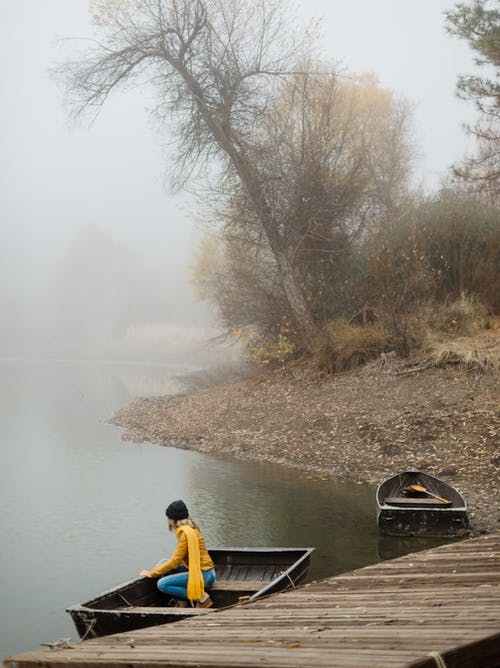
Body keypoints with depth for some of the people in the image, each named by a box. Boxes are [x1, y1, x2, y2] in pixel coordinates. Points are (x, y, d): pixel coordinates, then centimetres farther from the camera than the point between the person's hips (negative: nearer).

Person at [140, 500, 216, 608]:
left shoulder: (186, 532, -16)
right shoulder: (189, 528, 12)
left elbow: (175, 562, -16)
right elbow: (178, 557, 20)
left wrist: (152, 573, -8)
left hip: (203, 575, -10)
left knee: (162, 584, -16)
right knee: (162, 564, 7)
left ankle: (202, 598, -10)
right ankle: (181, 601, 3)